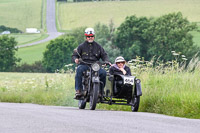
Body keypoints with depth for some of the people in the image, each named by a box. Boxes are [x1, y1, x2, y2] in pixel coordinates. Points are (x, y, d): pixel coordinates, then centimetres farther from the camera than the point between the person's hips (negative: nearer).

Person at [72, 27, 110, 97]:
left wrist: (107, 61, -4)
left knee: (103, 72, -27)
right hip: (84, 65, -1)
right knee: (79, 70, -37)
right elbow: (75, 55, 11)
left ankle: (101, 90, -9)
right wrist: (75, 59, -13)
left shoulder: (98, 46, 19)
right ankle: (78, 90, -37)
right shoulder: (81, 46, 14)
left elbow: (104, 55, 17)